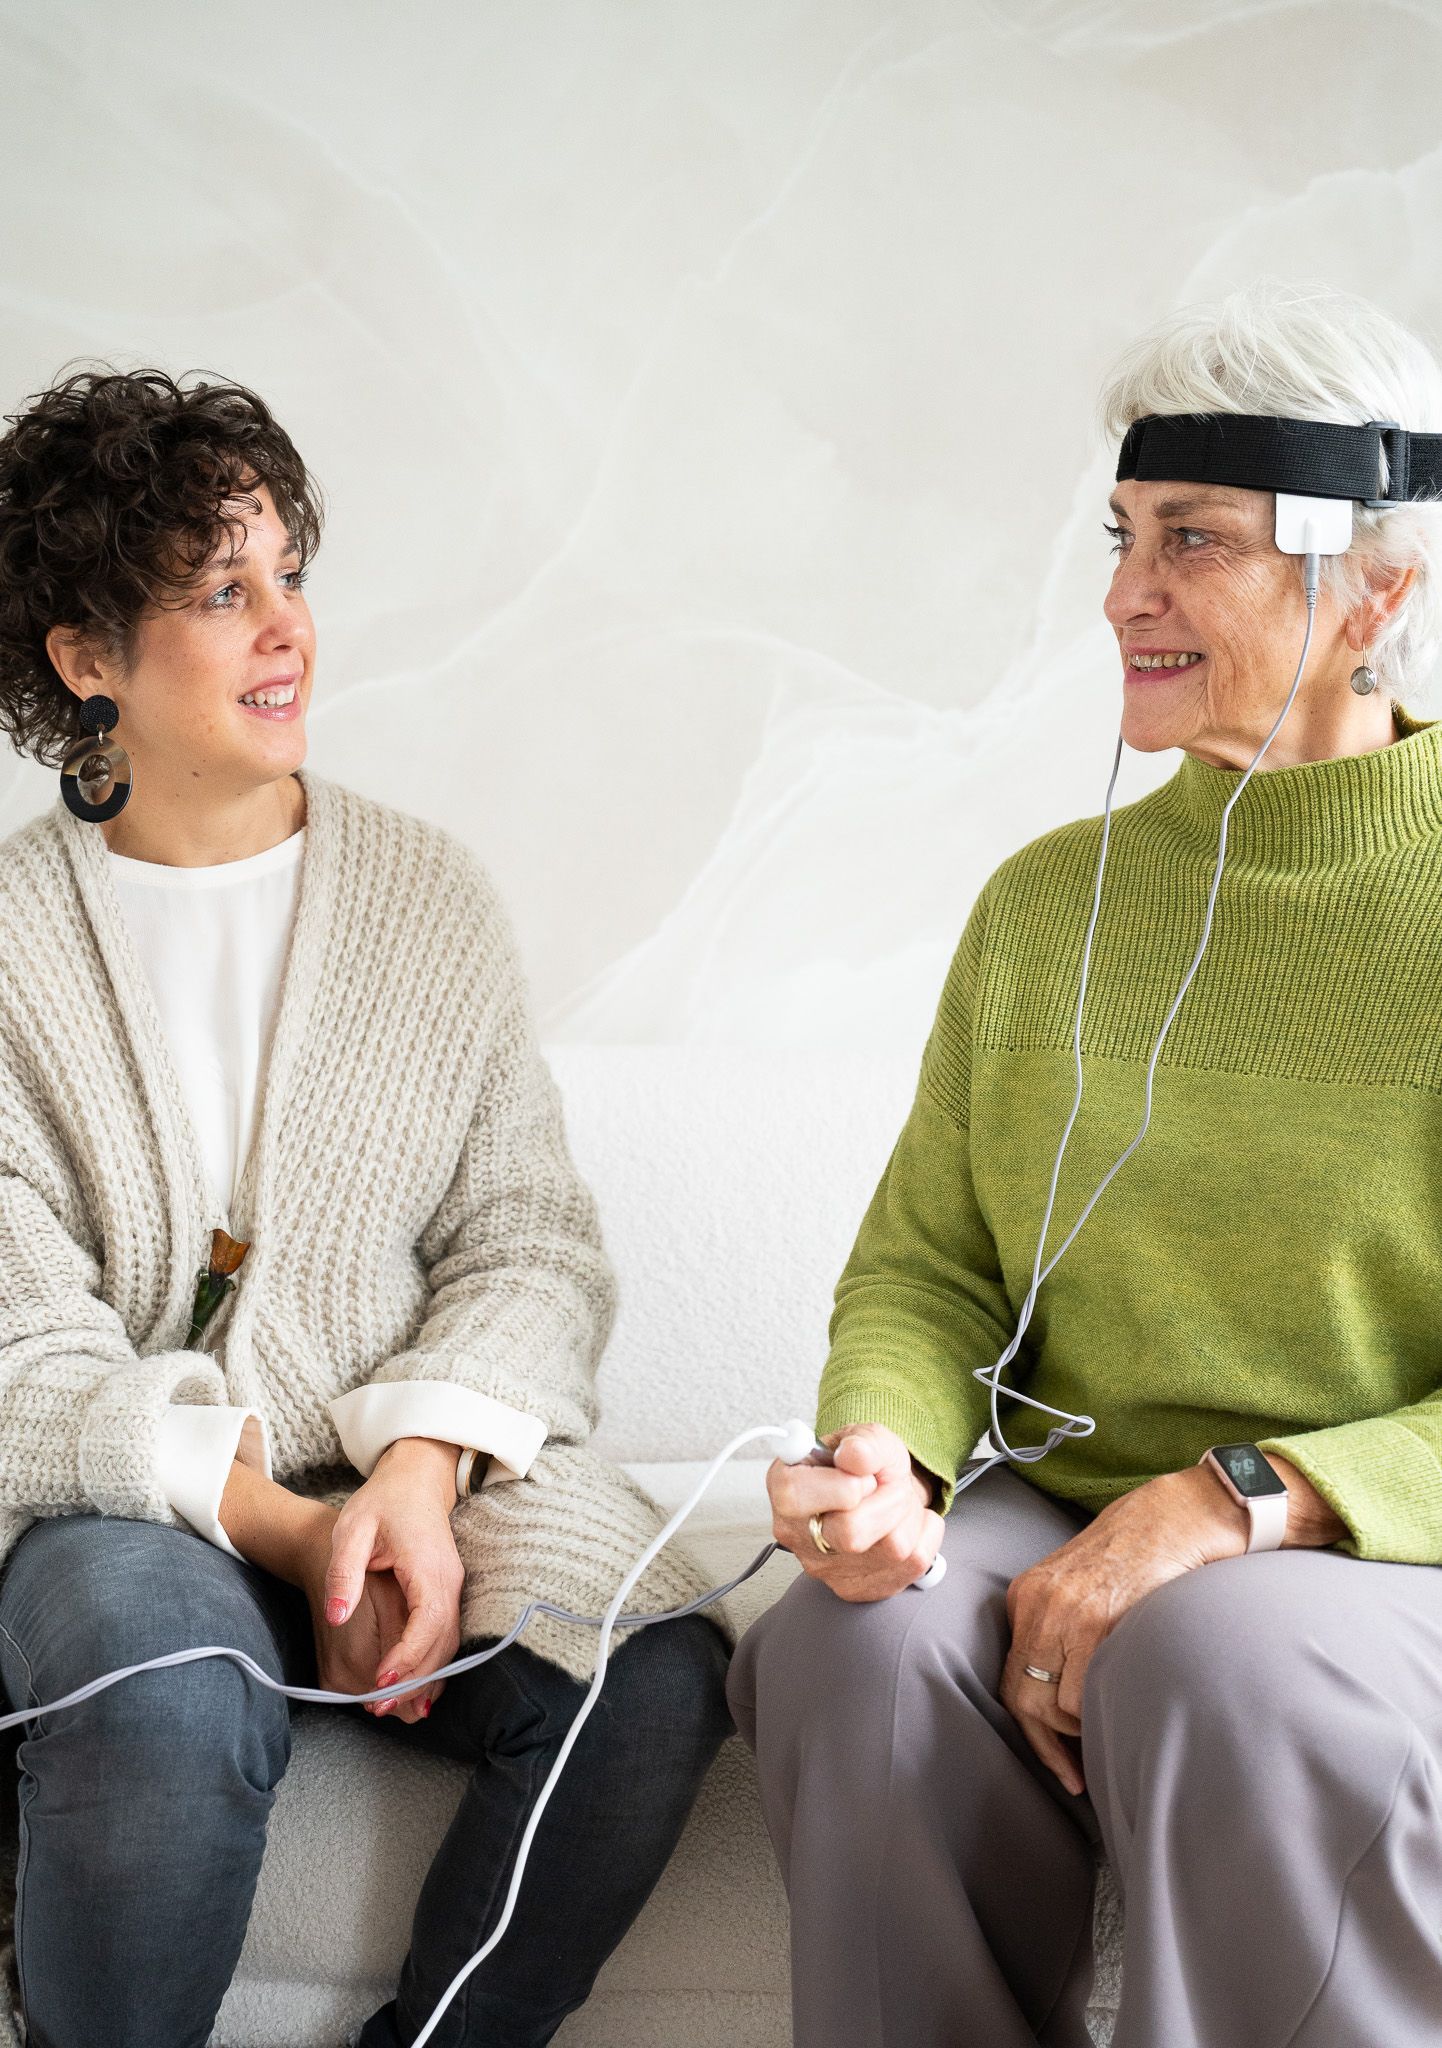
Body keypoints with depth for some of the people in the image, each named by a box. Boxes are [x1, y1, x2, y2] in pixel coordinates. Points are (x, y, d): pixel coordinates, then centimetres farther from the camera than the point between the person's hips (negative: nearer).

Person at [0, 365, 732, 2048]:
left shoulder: (428, 892, 8)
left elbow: (531, 1245, 3)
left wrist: (423, 1466, -15)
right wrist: (284, 1525, -17)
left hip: (420, 1467, 3)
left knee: (652, 1671, -26)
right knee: (168, 1698, -36)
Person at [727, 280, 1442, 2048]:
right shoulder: (1045, 903, 10)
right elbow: (925, 1271, 11)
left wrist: (1240, 1499, -20)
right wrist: (880, 1451, -11)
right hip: (1069, 1510, 4)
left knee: (1219, 1660, -35)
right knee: (864, 1641, -27)